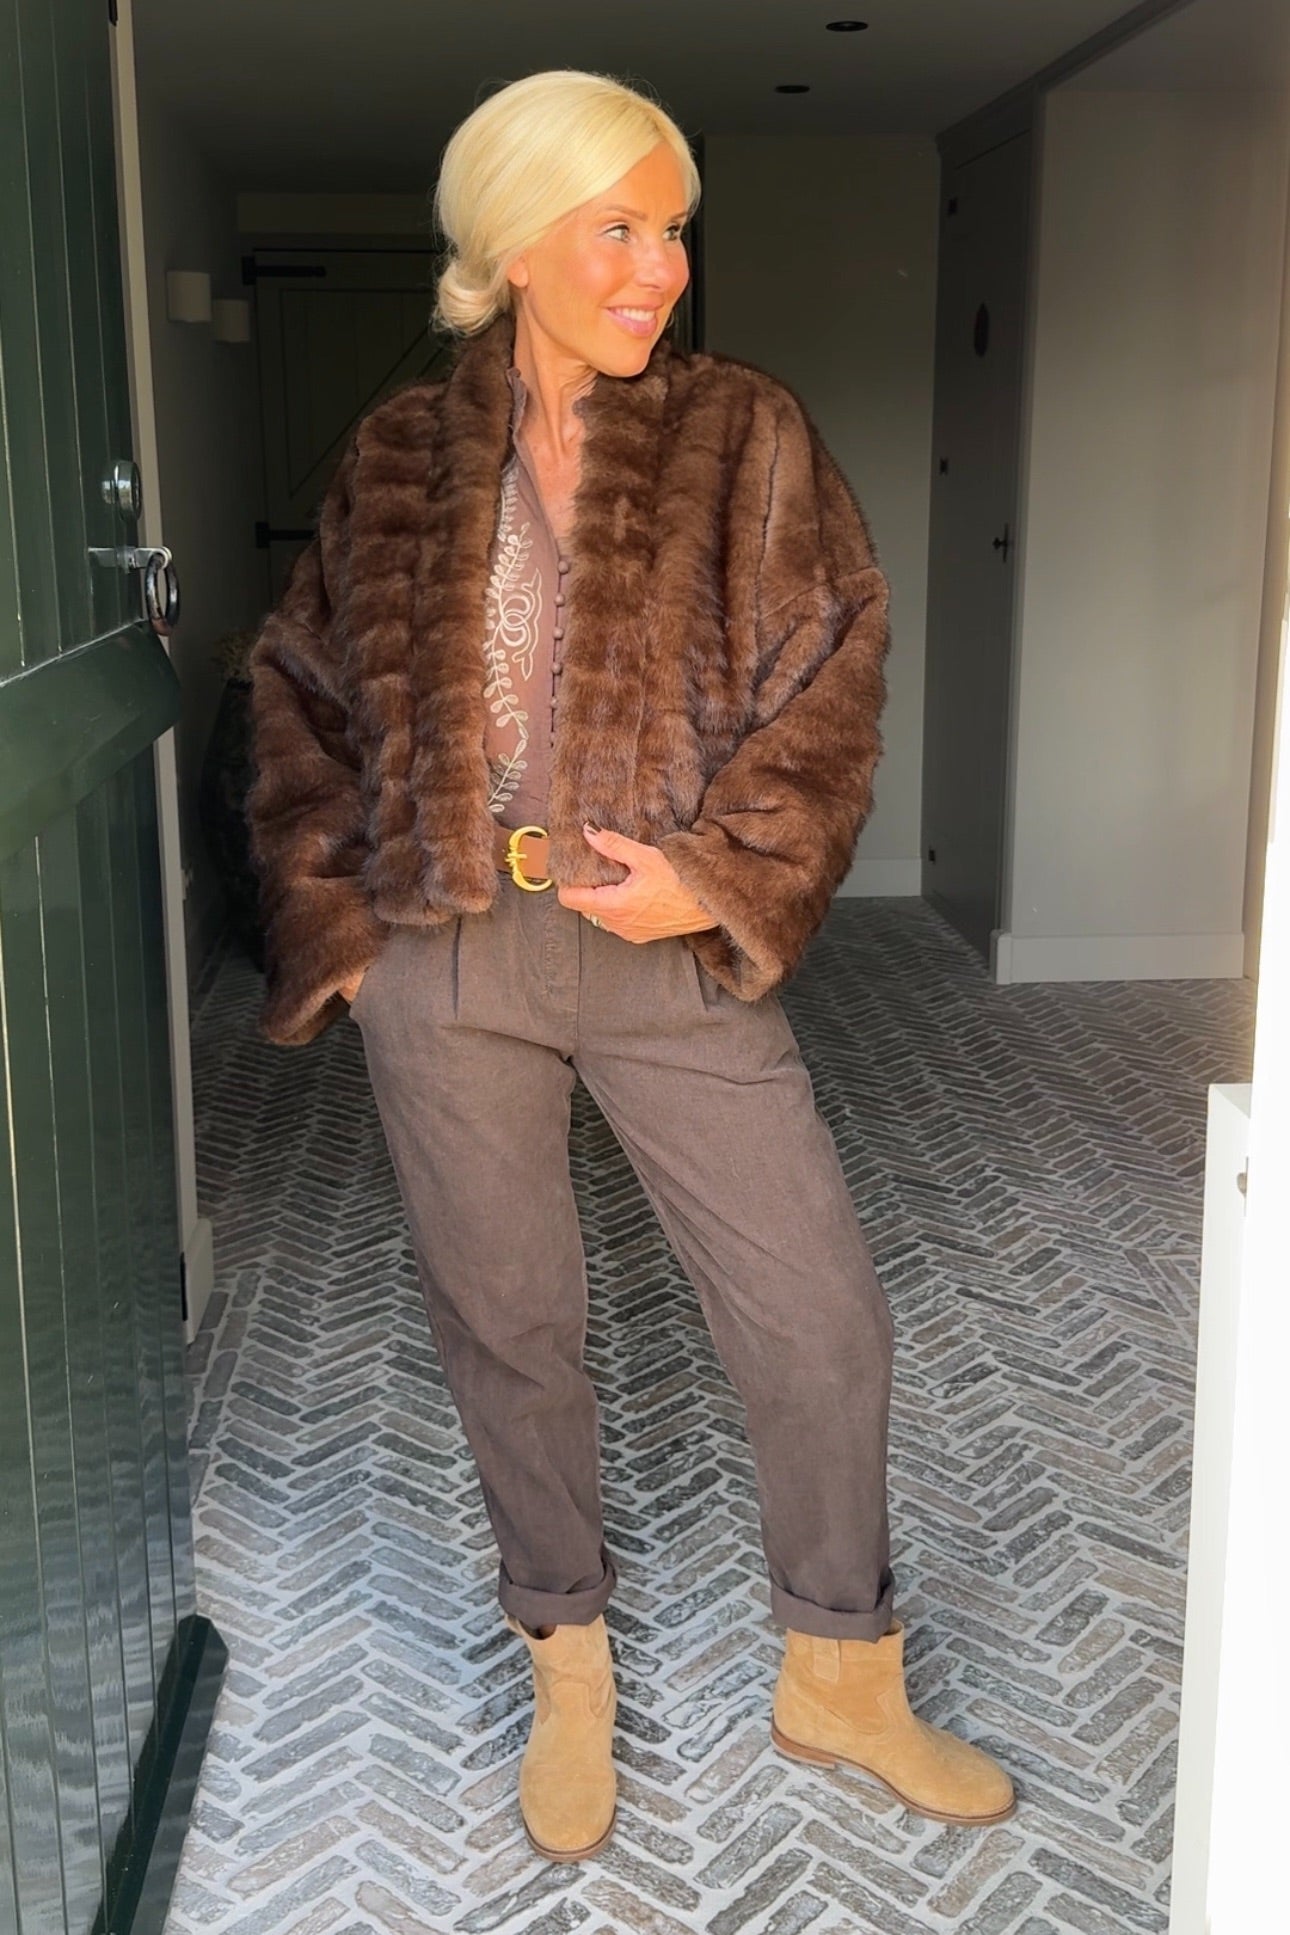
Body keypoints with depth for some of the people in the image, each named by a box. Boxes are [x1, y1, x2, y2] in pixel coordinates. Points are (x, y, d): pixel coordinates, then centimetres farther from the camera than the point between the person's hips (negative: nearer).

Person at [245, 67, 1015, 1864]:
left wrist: (721, 875, -15)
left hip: (674, 954, 0)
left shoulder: (747, 436, 2)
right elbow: (307, 696, 12)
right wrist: (330, 904, 3)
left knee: (822, 1314, 2)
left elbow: (826, 687, -3)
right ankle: (569, 1668, 35)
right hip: (445, 958, 1)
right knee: (506, 1322, 12)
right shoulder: (399, 456, 5)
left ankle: (841, 1673, 28)